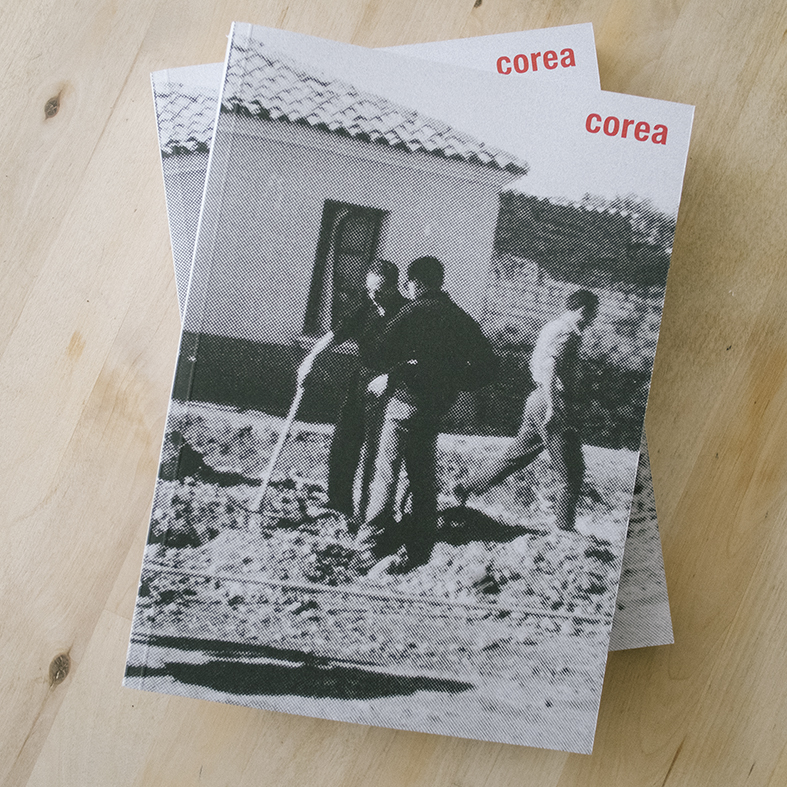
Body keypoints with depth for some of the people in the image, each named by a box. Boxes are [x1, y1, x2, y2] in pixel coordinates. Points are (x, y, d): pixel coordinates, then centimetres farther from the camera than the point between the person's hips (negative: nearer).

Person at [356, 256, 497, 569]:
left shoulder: (414, 312, -9)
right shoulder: (462, 319, 9)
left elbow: (382, 353, -20)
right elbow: (487, 368, 8)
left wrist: (393, 374, -1)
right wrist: (450, 382, 12)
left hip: (405, 401, -6)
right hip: (437, 408, 6)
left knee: (386, 472, 2)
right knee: (423, 475, 15)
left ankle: (372, 541, 3)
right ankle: (421, 548, 21)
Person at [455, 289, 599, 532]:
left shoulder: (552, 327, 17)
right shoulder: (566, 332, -13)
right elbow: (550, 368, -26)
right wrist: (553, 406, -29)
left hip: (538, 400, 10)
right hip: (555, 404, -10)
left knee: (516, 456, 15)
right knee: (570, 472, 0)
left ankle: (467, 487, 18)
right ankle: (564, 529, 7)